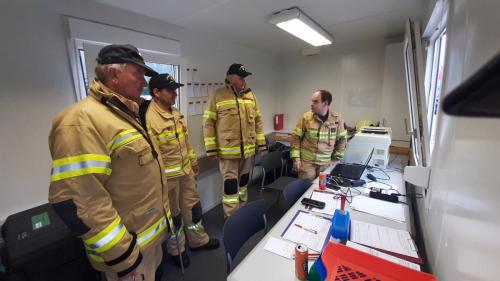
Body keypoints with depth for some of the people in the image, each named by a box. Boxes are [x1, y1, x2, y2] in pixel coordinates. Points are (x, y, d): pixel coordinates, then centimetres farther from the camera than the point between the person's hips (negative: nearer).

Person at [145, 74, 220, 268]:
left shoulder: (176, 114, 6)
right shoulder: (149, 118, -21)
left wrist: (193, 161, 17)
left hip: (186, 170, 8)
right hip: (168, 176, -7)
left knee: (193, 205, 19)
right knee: (173, 214, 12)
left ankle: (198, 240, 41)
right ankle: (176, 250, 37)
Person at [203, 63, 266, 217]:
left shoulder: (251, 95, 8)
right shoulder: (218, 95, -6)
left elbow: (257, 120, 12)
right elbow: (208, 123, -7)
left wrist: (261, 143, 9)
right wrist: (211, 148, -10)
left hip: (247, 149, 5)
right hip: (228, 150, -5)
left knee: (243, 180, 19)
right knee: (230, 183, 2)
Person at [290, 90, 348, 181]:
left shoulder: (337, 119, -3)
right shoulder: (306, 117, -7)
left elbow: (342, 139, 8)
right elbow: (296, 137, -3)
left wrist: (336, 158, 6)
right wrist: (296, 158, -8)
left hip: (326, 163, 1)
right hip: (307, 162, -1)